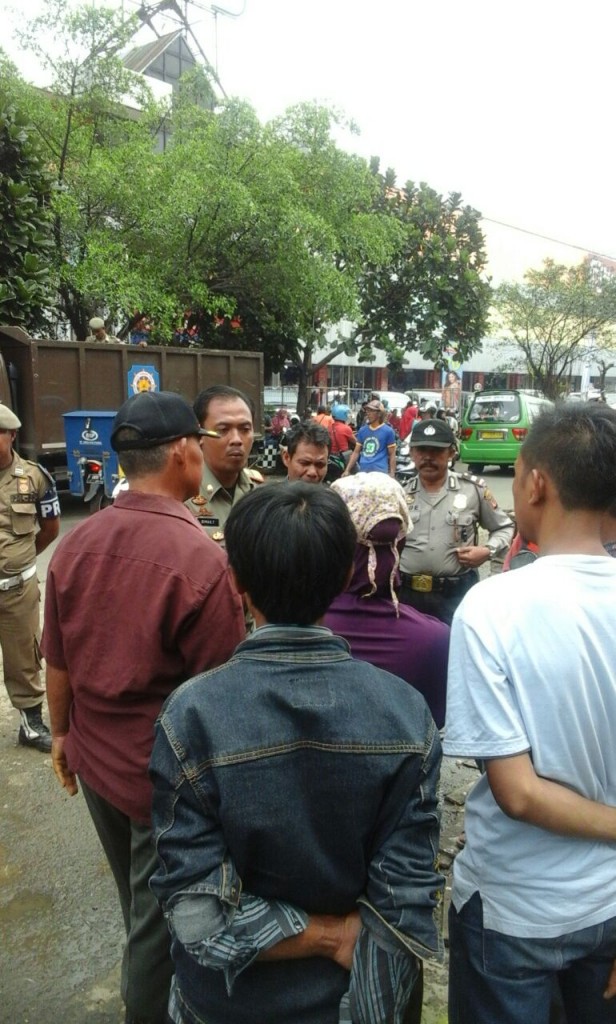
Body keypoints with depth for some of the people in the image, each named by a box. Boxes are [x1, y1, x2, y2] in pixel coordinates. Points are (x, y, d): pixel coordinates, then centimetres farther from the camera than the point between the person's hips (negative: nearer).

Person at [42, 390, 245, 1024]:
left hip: (95, 762, 7)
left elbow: (57, 663, 3)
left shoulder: (74, 544, -8)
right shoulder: (200, 557, -27)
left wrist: (62, 733, 19)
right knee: (159, 918, 17)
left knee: (138, 903, 29)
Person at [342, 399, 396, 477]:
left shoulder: (388, 431, 1)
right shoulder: (362, 430, 14)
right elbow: (356, 452, 17)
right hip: (363, 472, 5)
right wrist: (347, 470, 10)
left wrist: (392, 474, -7)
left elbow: (392, 455, 1)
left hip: (380, 472, -5)